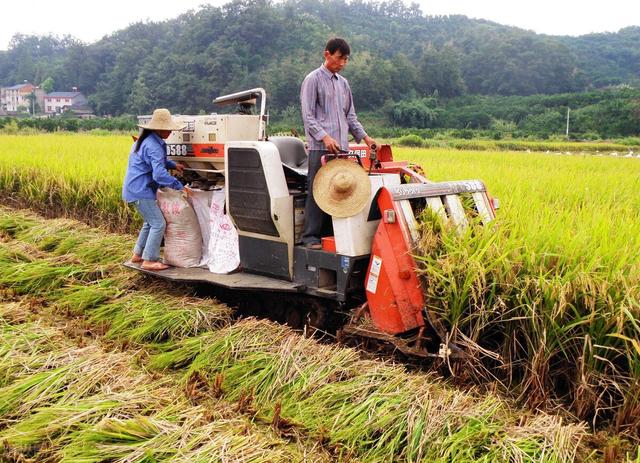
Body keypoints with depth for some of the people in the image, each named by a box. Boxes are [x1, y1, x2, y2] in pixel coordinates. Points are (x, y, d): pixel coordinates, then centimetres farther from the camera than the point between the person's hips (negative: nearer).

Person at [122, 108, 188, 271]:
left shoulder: (146, 140, 12)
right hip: (141, 191, -11)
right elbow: (159, 174, -31)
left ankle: (137, 254, 28)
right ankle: (149, 260, -4)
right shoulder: (153, 146, -22)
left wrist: (173, 165, 15)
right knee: (159, 224, -7)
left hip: (135, 188, 11)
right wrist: (180, 186, -26)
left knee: (150, 222, 21)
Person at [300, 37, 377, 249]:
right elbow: (308, 116, -8)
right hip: (320, 147, -6)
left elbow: (350, 116, 24)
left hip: (342, 148, 6)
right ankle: (311, 236, -2)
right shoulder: (313, 80, -1)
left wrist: (365, 137, 12)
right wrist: (325, 137, -21)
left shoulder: (343, 83, 20)